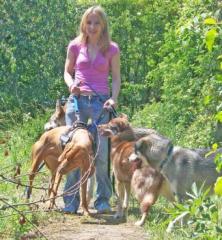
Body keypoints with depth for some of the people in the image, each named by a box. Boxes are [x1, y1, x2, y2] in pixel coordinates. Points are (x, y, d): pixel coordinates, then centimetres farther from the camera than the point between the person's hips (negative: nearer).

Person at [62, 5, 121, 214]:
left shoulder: (111, 49, 4)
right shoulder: (75, 46, 6)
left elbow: (116, 78, 7)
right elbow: (67, 71, 15)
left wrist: (114, 98, -9)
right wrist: (71, 85, -7)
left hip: (101, 102, -1)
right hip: (77, 100, 1)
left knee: (101, 152, -7)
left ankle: (103, 200, 3)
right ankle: (71, 201, 6)